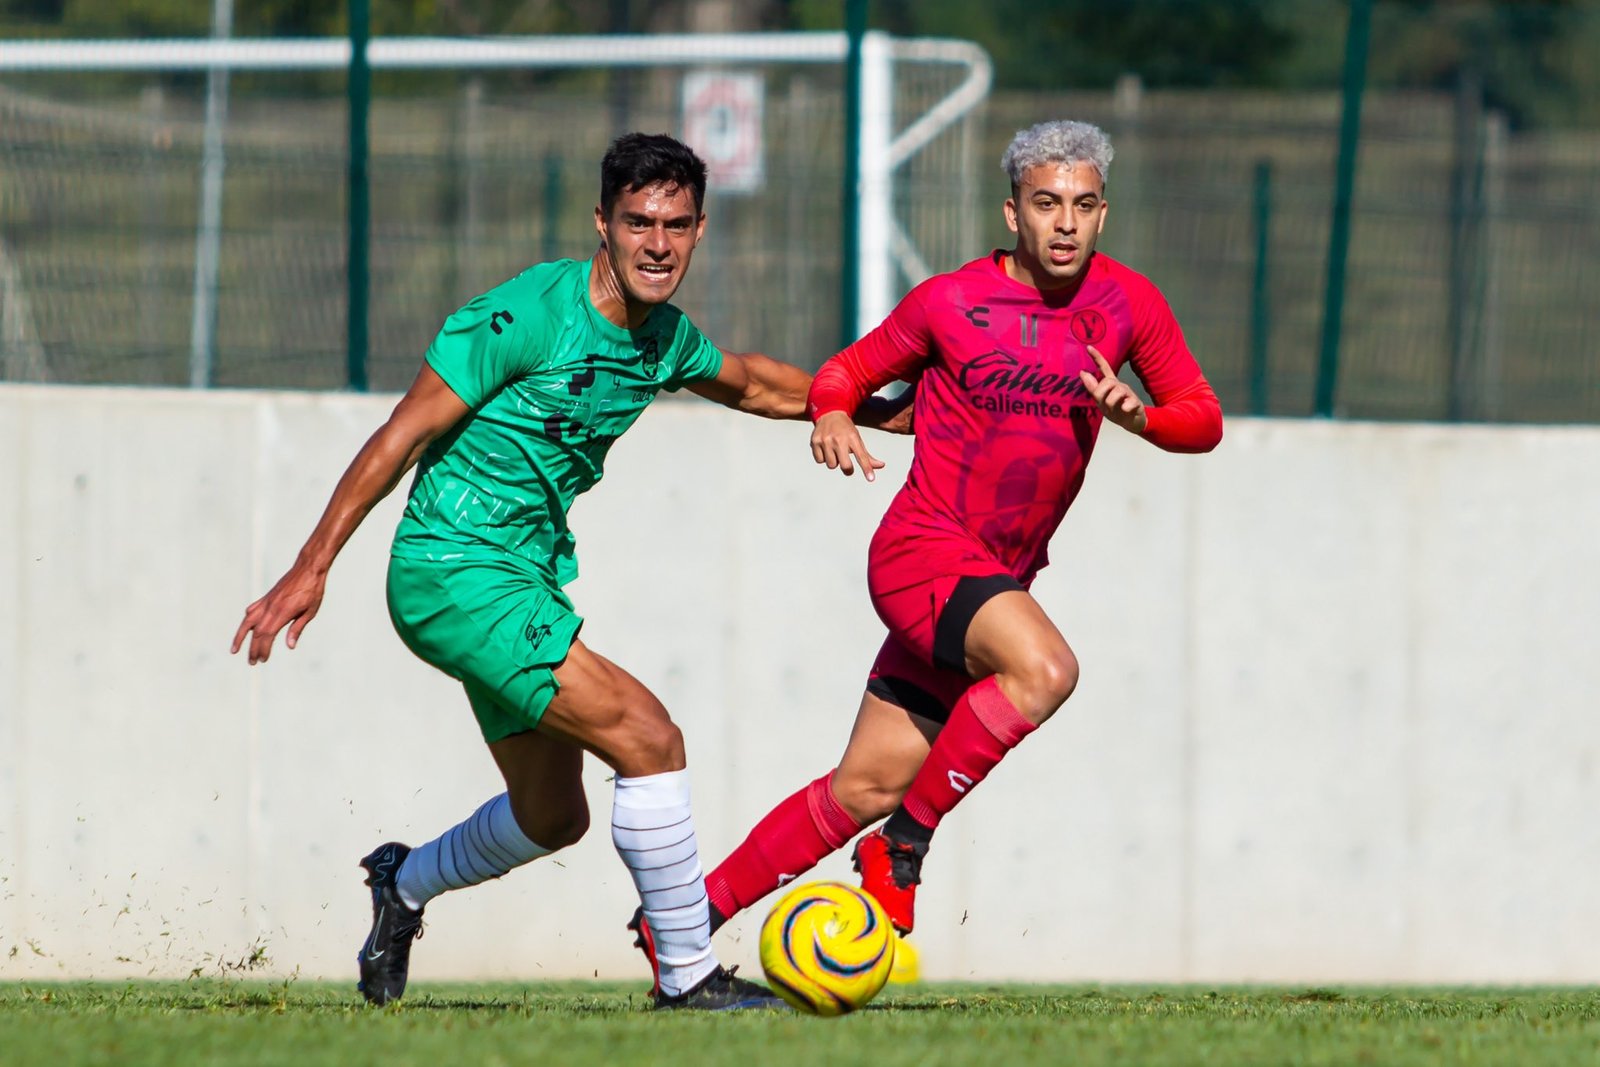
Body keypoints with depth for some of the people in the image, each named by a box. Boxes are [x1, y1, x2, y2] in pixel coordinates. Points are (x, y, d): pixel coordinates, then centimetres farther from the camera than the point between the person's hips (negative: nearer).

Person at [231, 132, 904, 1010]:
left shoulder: (665, 336, 4)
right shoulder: (528, 315, -19)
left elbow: (748, 382, 29)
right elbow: (400, 437, -16)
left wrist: (867, 410, 30)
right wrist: (309, 570, -16)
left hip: (528, 574, 9)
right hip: (455, 573, -9)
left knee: (553, 815, 20)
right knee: (648, 737, -18)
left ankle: (404, 884, 47)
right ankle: (689, 977, -10)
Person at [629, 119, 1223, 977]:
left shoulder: (1129, 304, 3)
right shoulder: (949, 303, -7)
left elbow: (1203, 420, 8)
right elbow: (845, 373, 6)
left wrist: (1135, 415, -14)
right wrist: (831, 417, -17)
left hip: (1000, 577, 5)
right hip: (921, 550, -5)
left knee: (867, 786, 5)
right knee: (1044, 669, -33)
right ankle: (903, 844, -18)